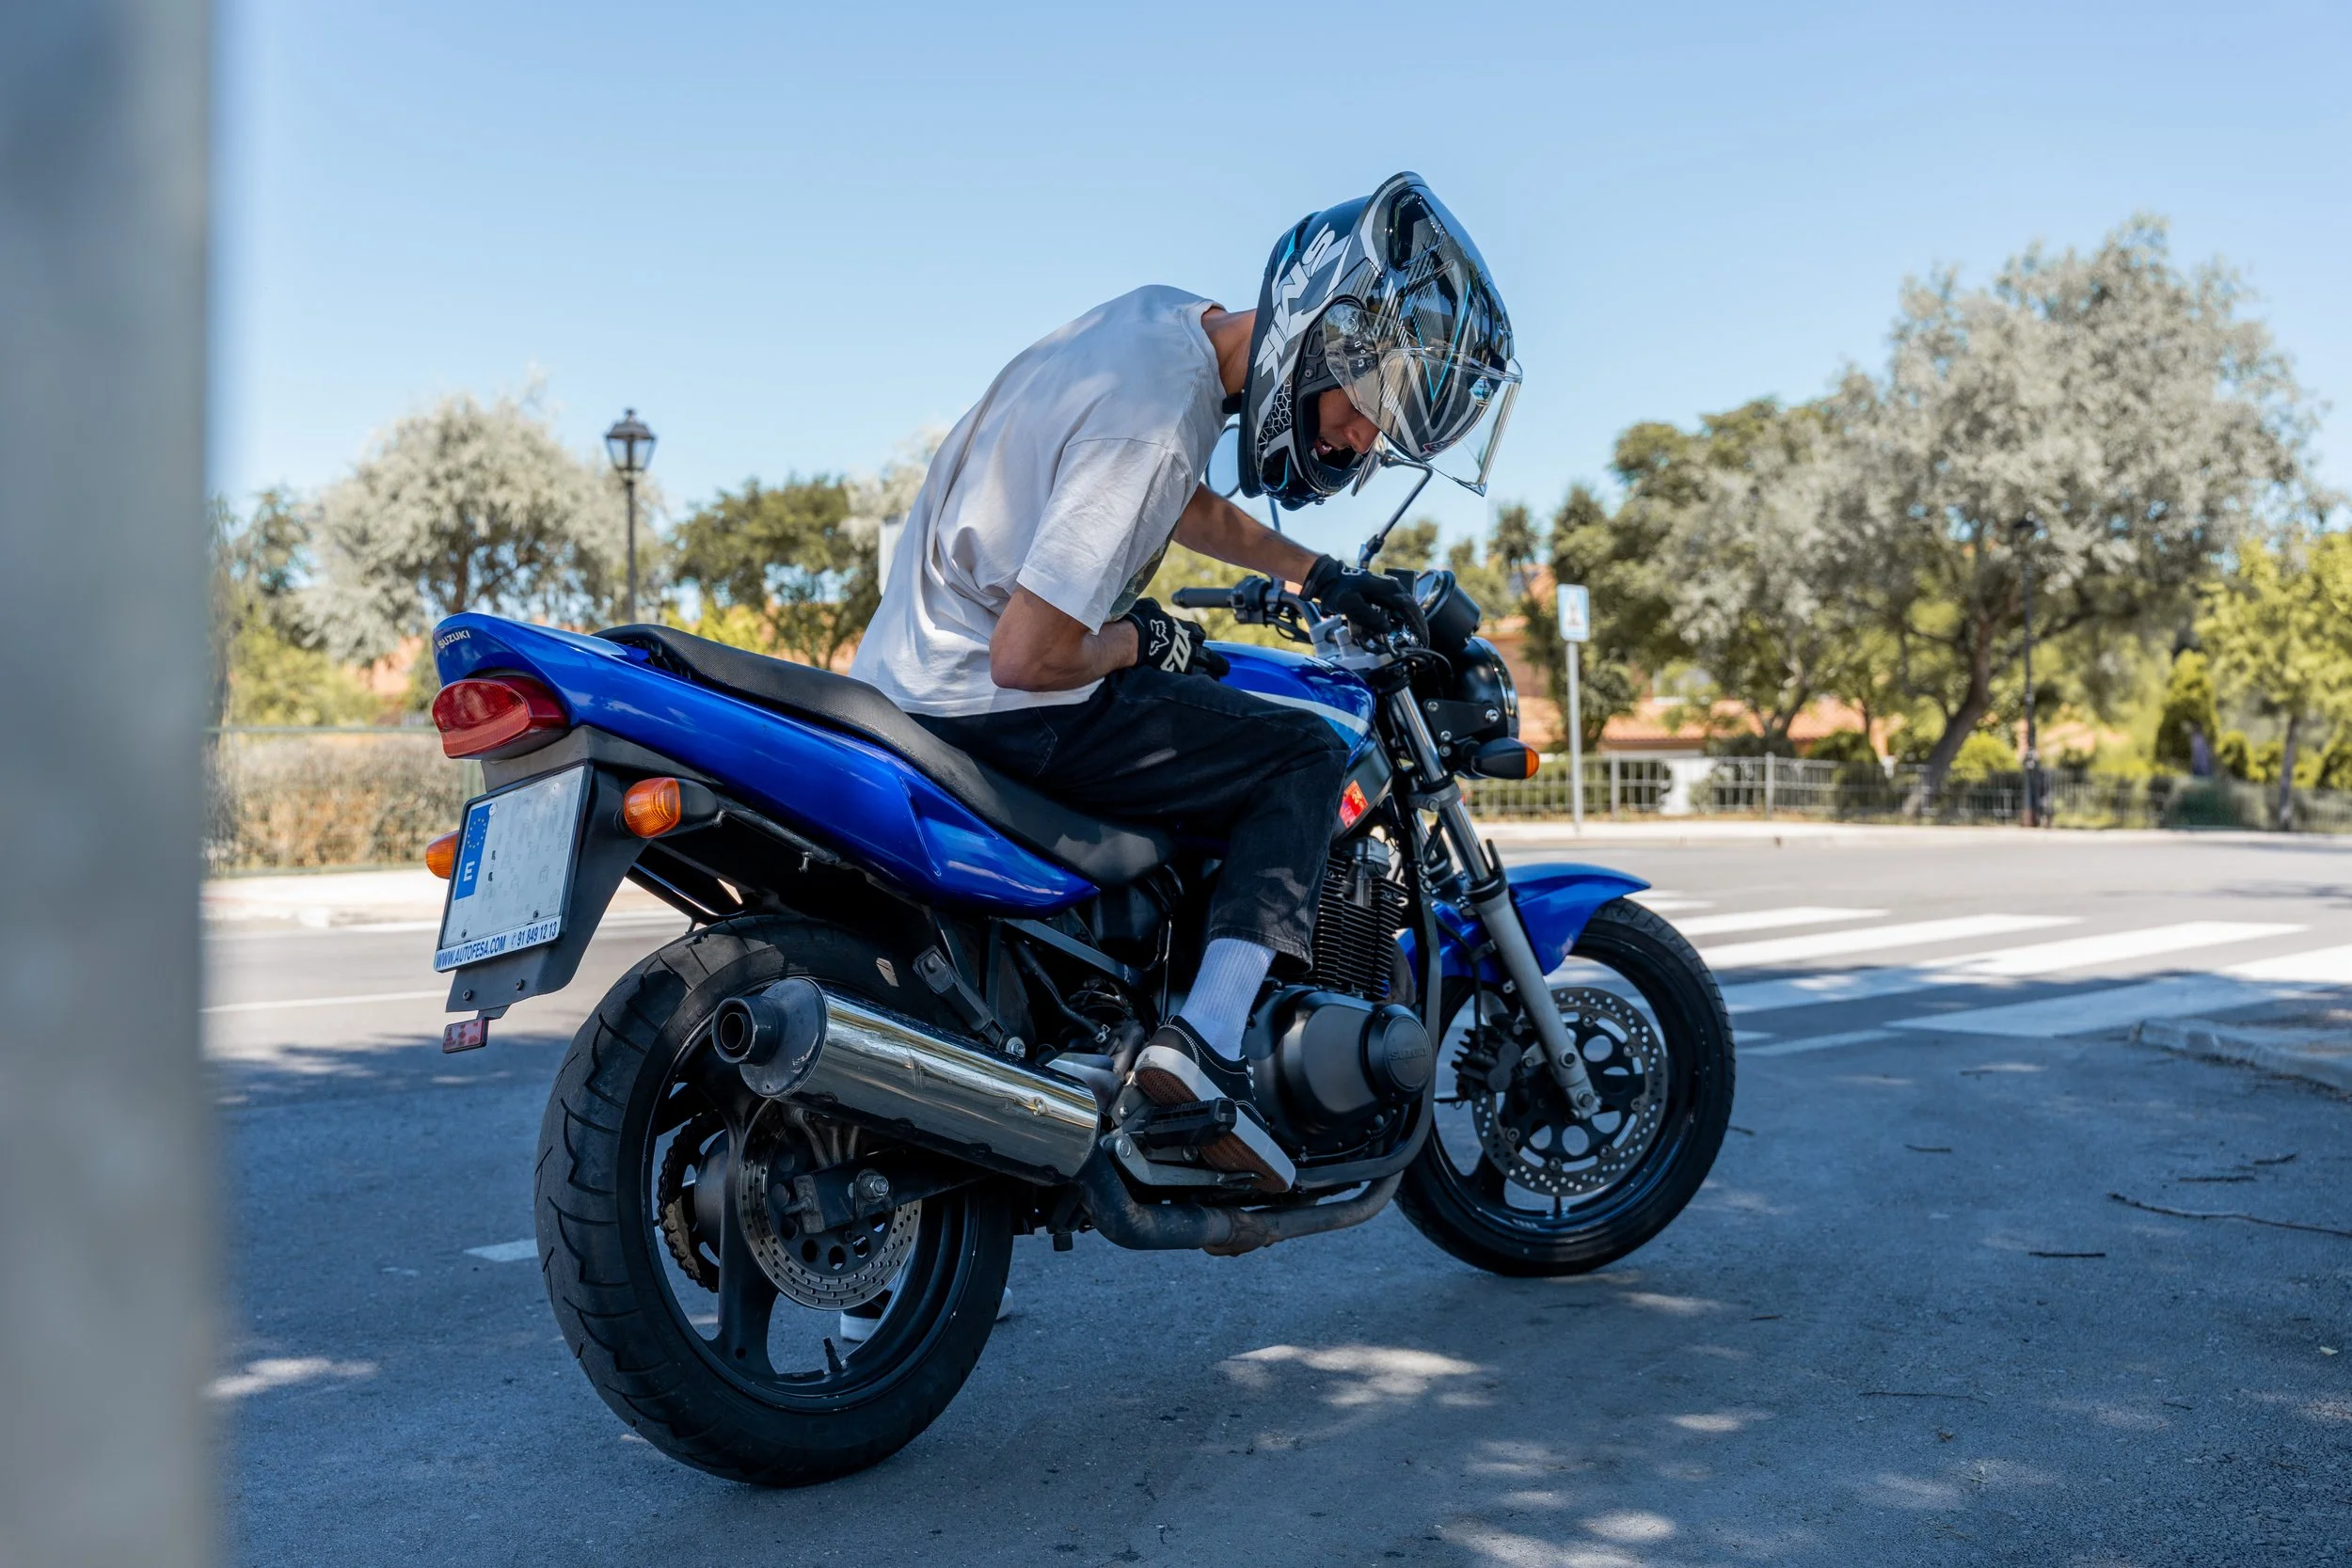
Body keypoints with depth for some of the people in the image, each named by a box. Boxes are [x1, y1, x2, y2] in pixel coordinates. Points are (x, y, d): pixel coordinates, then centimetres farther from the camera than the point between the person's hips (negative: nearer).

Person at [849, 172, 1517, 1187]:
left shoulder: (1170, 318, 4)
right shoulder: (1155, 420, -26)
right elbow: (1028, 656, -28)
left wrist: (1319, 576, 21)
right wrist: (1141, 641, -9)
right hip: (987, 707, -10)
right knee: (1305, 760, -8)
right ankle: (1211, 1041, -17)